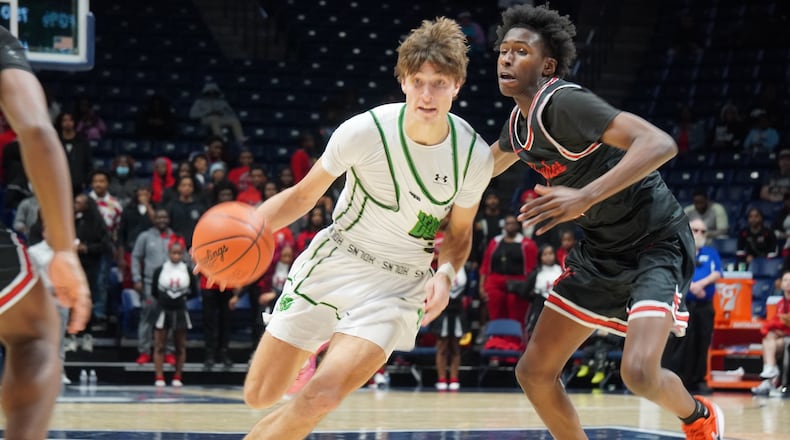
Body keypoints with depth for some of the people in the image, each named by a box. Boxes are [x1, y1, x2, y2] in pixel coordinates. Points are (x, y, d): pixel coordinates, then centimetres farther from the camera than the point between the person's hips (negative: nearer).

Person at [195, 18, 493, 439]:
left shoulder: (474, 156, -10)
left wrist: (445, 273, -16)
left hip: (399, 284, 0)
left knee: (322, 396, -23)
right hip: (334, 260, 1)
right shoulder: (365, 131, -16)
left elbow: (459, 234, 7)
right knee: (260, 396, 2)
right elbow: (303, 194, -2)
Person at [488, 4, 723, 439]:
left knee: (639, 371, -26)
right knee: (534, 372, 4)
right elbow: (486, 167, 28)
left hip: (655, 243, -9)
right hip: (599, 251, 9)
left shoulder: (563, 103, -23)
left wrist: (585, 197, -44)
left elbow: (659, 144, -36)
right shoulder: (519, 122, 3)